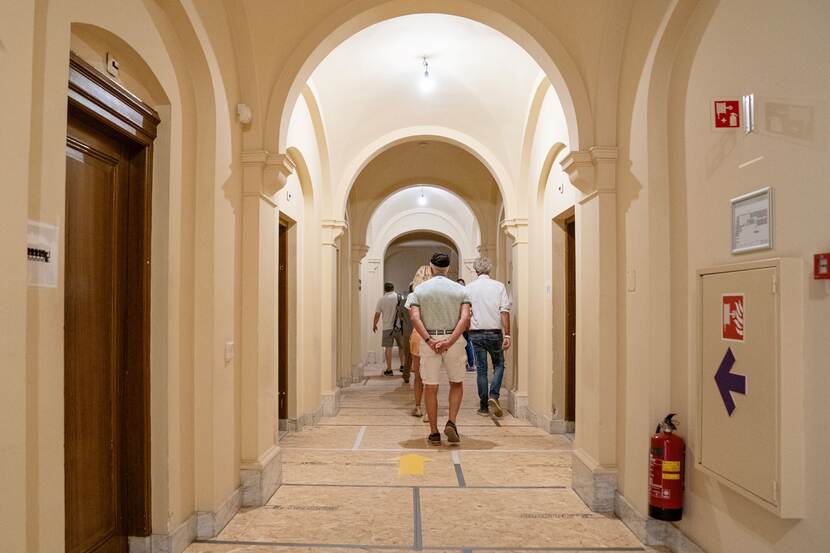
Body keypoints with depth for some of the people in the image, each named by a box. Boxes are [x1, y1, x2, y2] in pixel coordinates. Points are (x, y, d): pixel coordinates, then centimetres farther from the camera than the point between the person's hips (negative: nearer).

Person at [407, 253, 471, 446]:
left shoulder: (420, 289, 3)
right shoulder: (460, 289, 3)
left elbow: (415, 317, -11)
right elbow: (465, 318, -12)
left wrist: (429, 341, -14)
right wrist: (450, 341, -16)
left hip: (429, 340, 0)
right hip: (454, 341, 0)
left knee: (430, 388, 8)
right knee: (456, 384, 18)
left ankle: (434, 433, 13)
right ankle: (451, 422, 2)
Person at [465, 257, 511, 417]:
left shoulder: (469, 288, 2)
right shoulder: (499, 286, -1)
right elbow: (504, 312, -6)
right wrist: (507, 335, -5)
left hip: (476, 333, 1)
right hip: (494, 332, -1)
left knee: (481, 369, 7)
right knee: (499, 365, 15)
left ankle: (483, 407, 11)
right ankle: (493, 396, -5)